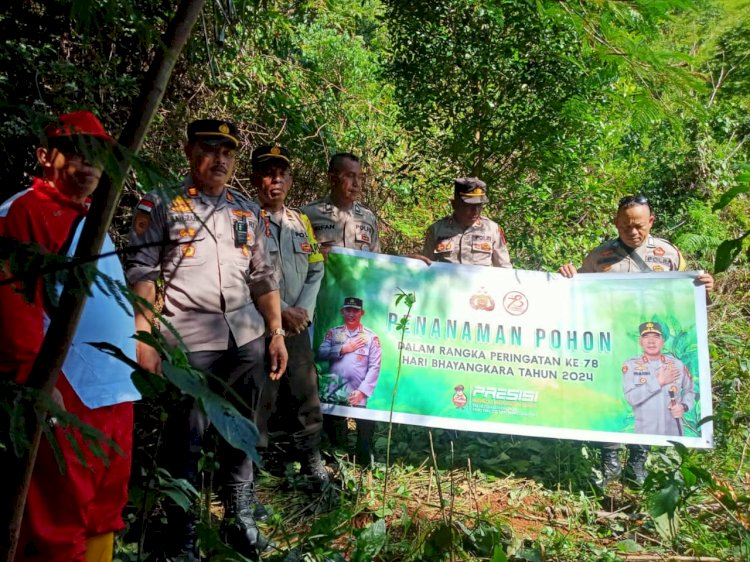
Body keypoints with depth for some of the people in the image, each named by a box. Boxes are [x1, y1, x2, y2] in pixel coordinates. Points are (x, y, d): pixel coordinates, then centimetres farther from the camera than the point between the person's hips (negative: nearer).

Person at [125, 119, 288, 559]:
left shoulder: (248, 210, 13)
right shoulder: (161, 205, 0)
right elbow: (141, 273, -5)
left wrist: (276, 332, 10)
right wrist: (145, 338, -13)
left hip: (246, 336, 5)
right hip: (189, 339, -4)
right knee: (188, 437, 4)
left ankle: (240, 520, 29)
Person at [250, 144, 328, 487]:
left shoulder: (300, 221, 14)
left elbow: (316, 270, 11)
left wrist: (302, 310, -4)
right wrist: (279, 312, -14)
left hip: (298, 327, 6)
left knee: (307, 397, 12)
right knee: (257, 403, 0)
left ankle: (312, 463, 27)